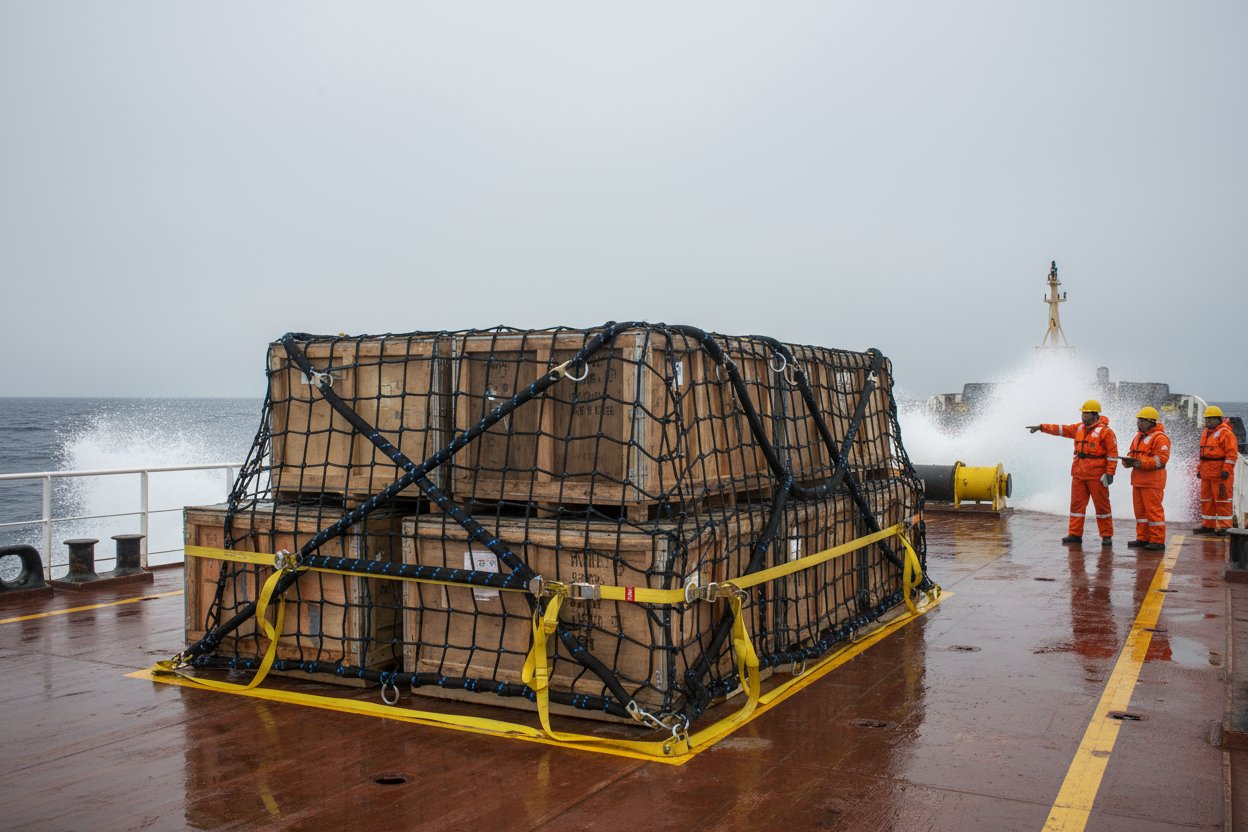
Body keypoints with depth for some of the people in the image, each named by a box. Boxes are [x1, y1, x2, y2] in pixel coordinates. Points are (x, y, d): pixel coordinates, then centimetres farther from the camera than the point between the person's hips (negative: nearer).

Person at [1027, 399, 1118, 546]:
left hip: (1096, 474, -7)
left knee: (1102, 505, 0)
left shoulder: (1105, 431, -8)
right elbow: (1061, 429, 17)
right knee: (1077, 503, 6)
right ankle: (1075, 534, 10)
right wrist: (1041, 427, 13)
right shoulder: (1079, 428, 13)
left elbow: (1112, 453, -10)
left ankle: (1107, 536, 6)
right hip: (1079, 473, 7)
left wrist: (1110, 473, -14)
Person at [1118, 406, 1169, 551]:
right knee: (1140, 510, 12)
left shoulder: (1159, 438, -10)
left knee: (1153, 510, -7)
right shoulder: (1139, 436, 19)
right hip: (1138, 479, 9)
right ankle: (1143, 538, 19)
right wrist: (1128, 460, 0)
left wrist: (1142, 463, -24)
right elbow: (1132, 452, 23)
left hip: (1152, 481, -9)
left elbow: (1162, 458, -18)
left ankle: (1158, 540, -3)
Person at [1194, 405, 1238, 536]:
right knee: (1206, 499, 12)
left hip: (1220, 473, -9)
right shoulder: (1206, 433, 18)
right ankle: (1208, 525, 20)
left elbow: (1232, 453, -14)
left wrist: (1226, 470, -19)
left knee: (1222, 500, -5)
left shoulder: (1226, 433, -9)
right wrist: (1199, 469, 20)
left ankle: (1224, 526, -1)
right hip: (1207, 473, 9)